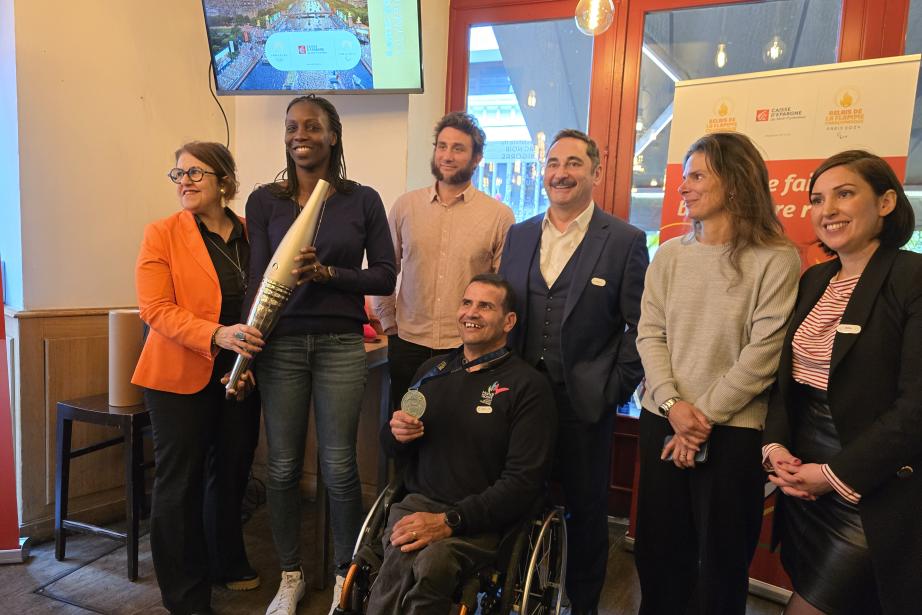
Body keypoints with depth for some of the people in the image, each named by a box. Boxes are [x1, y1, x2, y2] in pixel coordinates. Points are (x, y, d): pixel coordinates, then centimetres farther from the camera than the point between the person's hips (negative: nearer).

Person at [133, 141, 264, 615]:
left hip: (239, 375, 4)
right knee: (180, 482, 5)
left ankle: (227, 563, 38)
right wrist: (216, 335, -28)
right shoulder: (161, 235, -5)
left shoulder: (248, 235, 5)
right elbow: (156, 308, -14)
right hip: (180, 377, -4)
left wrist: (252, 352, -3)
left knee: (231, 474, 16)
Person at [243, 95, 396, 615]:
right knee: (283, 465, 7)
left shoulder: (362, 200, 4)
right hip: (280, 344, 1)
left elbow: (386, 276, 1)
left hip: (341, 345, -1)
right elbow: (257, 279, 0)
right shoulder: (265, 201, 6)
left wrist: (327, 273, -14)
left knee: (339, 466, 1)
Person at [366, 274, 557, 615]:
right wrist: (396, 433, -2)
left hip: (480, 518, -3)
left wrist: (450, 521, -18)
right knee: (399, 559, -30)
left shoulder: (528, 386, -4)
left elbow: (524, 480, -10)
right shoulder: (432, 370, 14)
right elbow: (392, 445, 24)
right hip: (419, 500, 3)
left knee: (432, 563, -33)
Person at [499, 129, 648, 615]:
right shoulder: (517, 236, 8)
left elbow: (639, 326, -5)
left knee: (586, 511, 12)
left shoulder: (625, 241, -5)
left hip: (585, 403, -3)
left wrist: (615, 391, -8)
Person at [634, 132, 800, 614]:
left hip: (732, 429, -3)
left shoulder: (776, 260, -7)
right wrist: (673, 404, -11)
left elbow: (764, 351, -12)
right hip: (661, 422, 4)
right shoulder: (668, 255, 6)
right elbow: (649, 333, 2)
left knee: (721, 557, 12)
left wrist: (704, 415, -13)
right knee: (659, 548, 15)